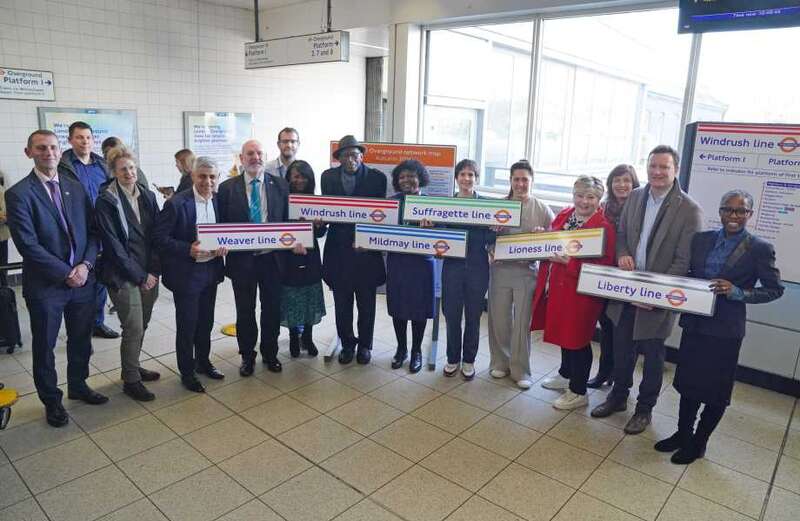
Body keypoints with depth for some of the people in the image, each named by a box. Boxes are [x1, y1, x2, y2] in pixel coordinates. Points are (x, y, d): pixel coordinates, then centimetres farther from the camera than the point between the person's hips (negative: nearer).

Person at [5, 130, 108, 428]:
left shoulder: (75, 188, 6)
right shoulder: (19, 194, -10)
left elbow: (92, 231, 4)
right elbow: (27, 244, -15)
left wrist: (86, 264, -10)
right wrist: (65, 273, -16)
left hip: (82, 279, 4)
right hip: (45, 284, -4)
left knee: (81, 340, 18)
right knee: (45, 347, 12)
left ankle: (78, 385, 40)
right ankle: (51, 400, 30)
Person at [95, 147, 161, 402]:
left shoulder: (148, 196, 6)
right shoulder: (106, 201, -9)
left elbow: (156, 235, 6)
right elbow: (113, 245, -11)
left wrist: (153, 271, -3)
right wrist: (140, 276, -11)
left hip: (149, 274, 5)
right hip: (123, 275, -5)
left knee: (141, 325, 14)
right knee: (133, 329, -1)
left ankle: (133, 367, 34)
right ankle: (131, 380, 16)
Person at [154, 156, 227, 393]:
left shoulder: (218, 201, 2)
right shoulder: (176, 203, -16)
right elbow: (160, 238, -15)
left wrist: (224, 245, -8)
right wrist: (189, 249, -27)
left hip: (211, 269, 6)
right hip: (186, 273, -5)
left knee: (206, 321, 19)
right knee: (187, 324, 7)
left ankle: (203, 362, 38)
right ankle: (187, 372, 24)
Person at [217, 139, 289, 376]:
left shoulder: (280, 185, 2)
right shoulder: (227, 188, -1)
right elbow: (221, 224, 1)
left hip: (272, 257, 1)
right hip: (241, 258, 0)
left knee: (272, 309, 12)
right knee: (245, 311, 12)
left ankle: (270, 353, 32)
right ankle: (247, 356, 30)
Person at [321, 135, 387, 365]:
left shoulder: (377, 178, -4)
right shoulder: (328, 177, 3)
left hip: (366, 249, -1)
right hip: (338, 249, 2)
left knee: (366, 303, 11)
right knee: (342, 302, 11)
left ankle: (365, 345, 28)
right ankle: (347, 344, 28)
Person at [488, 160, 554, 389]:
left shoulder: (542, 209, 2)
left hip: (527, 271, -1)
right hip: (500, 269, 1)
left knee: (522, 322, 4)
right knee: (499, 319, 9)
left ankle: (520, 370, 18)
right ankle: (500, 362, 29)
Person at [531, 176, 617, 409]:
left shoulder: (604, 227, -15)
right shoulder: (563, 215, 6)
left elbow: (603, 265, -20)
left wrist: (568, 261, -26)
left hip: (580, 292, -7)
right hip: (555, 287, 7)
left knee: (577, 339, 4)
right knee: (564, 332, 21)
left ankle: (578, 392, 20)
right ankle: (566, 374, 43)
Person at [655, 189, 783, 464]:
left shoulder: (759, 249, -7)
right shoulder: (701, 239, 3)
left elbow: (775, 289, -6)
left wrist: (738, 292, -19)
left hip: (725, 330, -4)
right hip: (694, 323, 4)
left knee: (715, 390, 11)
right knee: (687, 382, 16)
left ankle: (698, 443, 29)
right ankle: (682, 434, 35)